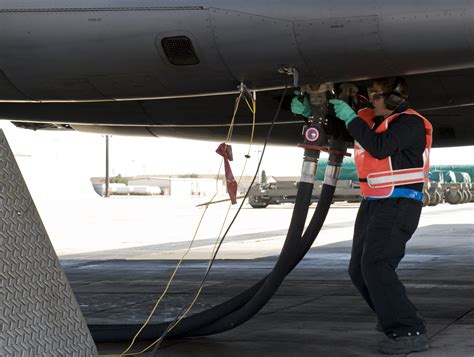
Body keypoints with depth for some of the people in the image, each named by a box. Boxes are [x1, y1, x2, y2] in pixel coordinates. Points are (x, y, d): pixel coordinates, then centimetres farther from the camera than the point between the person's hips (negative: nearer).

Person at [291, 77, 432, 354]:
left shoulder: (410, 122, -15)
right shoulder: (370, 118, 7)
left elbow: (380, 147, -30)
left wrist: (351, 118, -23)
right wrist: (309, 111, 4)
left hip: (400, 204, -9)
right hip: (373, 204, 9)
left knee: (376, 264, -23)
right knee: (359, 270, 12)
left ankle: (410, 333, -23)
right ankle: (393, 315, 33)